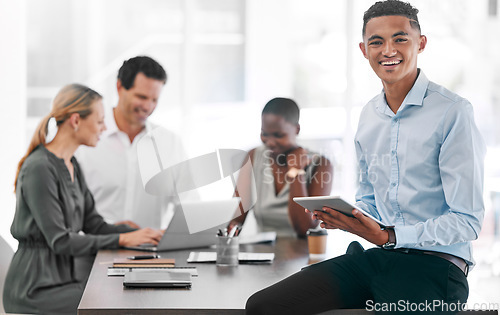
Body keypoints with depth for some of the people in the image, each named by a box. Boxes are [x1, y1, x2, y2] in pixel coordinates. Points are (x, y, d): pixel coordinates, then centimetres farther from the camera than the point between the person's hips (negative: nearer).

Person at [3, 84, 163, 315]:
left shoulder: (72, 166, 12)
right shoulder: (39, 168, -17)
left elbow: (93, 224, 12)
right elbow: (60, 241, -20)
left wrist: (146, 235, 0)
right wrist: (122, 239, -18)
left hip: (62, 277, 9)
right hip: (34, 289, -9)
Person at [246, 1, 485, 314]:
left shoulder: (453, 112, -9)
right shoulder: (369, 115, 14)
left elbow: (467, 222, -12)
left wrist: (386, 236, -18)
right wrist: (342, 216, 3)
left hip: (436, 265, -7)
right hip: (377, 257, 7)